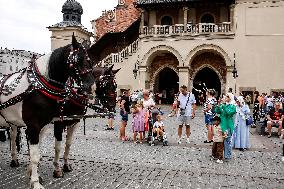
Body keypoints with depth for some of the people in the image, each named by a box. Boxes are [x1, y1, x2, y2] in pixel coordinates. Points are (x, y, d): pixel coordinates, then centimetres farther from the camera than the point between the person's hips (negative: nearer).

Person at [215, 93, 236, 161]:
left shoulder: (232, 106, -6)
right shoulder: (223, 105, 10)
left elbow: (228, 112, -23)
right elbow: (217, 111, 3)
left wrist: (224, 104, -23)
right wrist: (219, 105, -9)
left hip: (228, 126, -6)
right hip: (222, 125, 6)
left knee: (227, 141, -3)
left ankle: (228, 156, 8)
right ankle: (222, 154, 27)